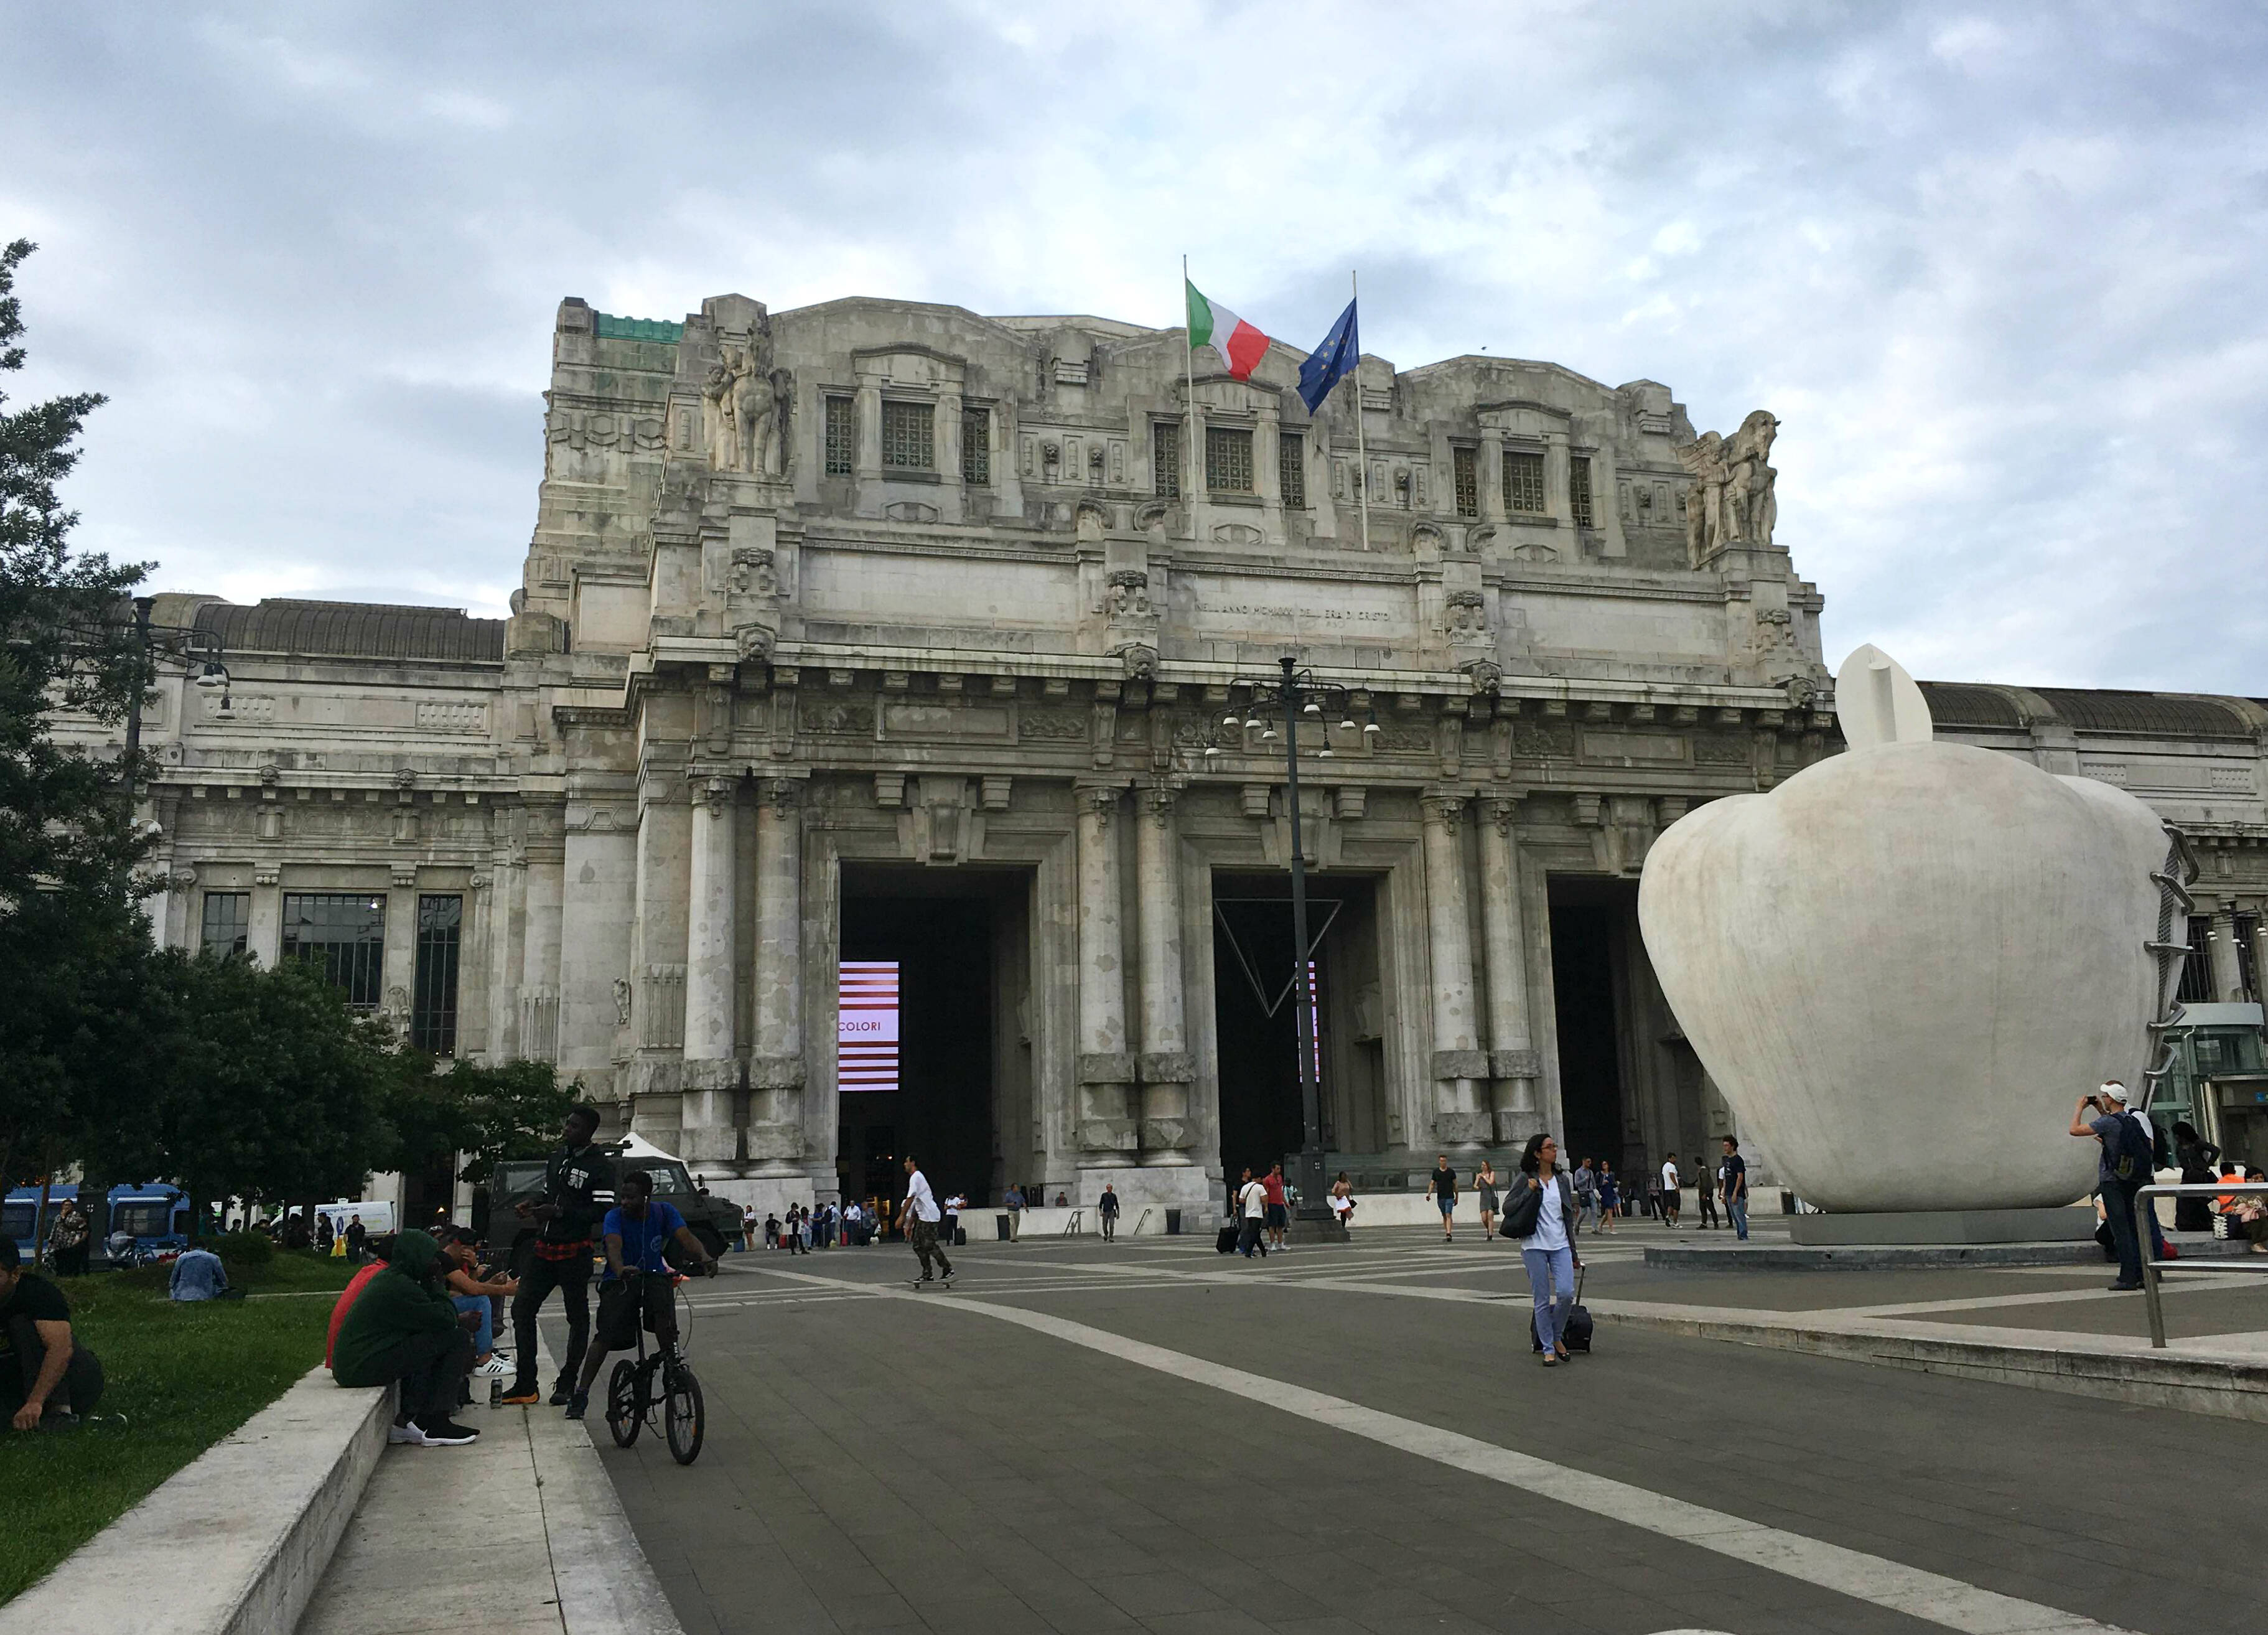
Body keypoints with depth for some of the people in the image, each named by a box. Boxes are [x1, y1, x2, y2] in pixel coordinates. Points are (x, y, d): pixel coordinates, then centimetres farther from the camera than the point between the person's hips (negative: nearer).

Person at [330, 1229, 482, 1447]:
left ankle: (407, 1418, 12)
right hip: (364, 1367, -10)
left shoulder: (388, 1278, 17)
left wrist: (458, 1319, 8)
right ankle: (434, 1424, -6)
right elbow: (445, 1319, -13)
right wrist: (436, 1284, 1)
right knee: (458, 1338, -10)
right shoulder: (399, 1287, -15)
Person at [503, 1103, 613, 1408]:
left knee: (577, 1317, 5)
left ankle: (566, 1385, 15)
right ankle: (525, 1386, 9)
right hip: (545, 1247, 7)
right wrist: (531, 1207, 5)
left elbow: (602, 1212, -18)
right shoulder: (557, 1157, 13)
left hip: (574, 1253, -7)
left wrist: (559, 1212, -22)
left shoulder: (599, 1166, -11)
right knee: (522, 1308, 3)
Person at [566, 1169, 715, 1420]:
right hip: (620, 1280, -1)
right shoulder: (615, 1216, -13)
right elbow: (614, 1245, -31)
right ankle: (581, 1393, -13)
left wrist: (704, 1257, -42)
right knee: (606, 1335, -18)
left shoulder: (664, 1212, -7)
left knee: (664, 1311, -29)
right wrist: (620, 1269, -54)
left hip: (654, 1276, 1)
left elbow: (686, 1237, -20)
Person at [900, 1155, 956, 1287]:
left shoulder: (916, 1177, -9)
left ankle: (948, 1270, -4)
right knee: (918, 1246, 7)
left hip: (929, 1216, -10)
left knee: (929, 1245, -11)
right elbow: (915, 1204, 25)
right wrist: (910, 1225, 26)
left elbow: (911, 1197, -19)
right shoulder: (917, 1177, 23)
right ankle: (927, 1274, 7)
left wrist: (902, 1216, -19)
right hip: (923, 1217, 10)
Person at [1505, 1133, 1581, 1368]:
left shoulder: (1562, 1180, 11)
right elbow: (1509, 1209, -4)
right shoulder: (1525, 1180, -1)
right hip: (1535, 1246, -3)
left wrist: (1573, 1253, 17)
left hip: (1560, 1245, 3)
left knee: (1566, 1292, -11)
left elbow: (1569, 1217, 16)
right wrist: (1529, 1192, -15)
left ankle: (1557, 1337, 13)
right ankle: (1548, 1350, 11)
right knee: (1542, 1300, -1)